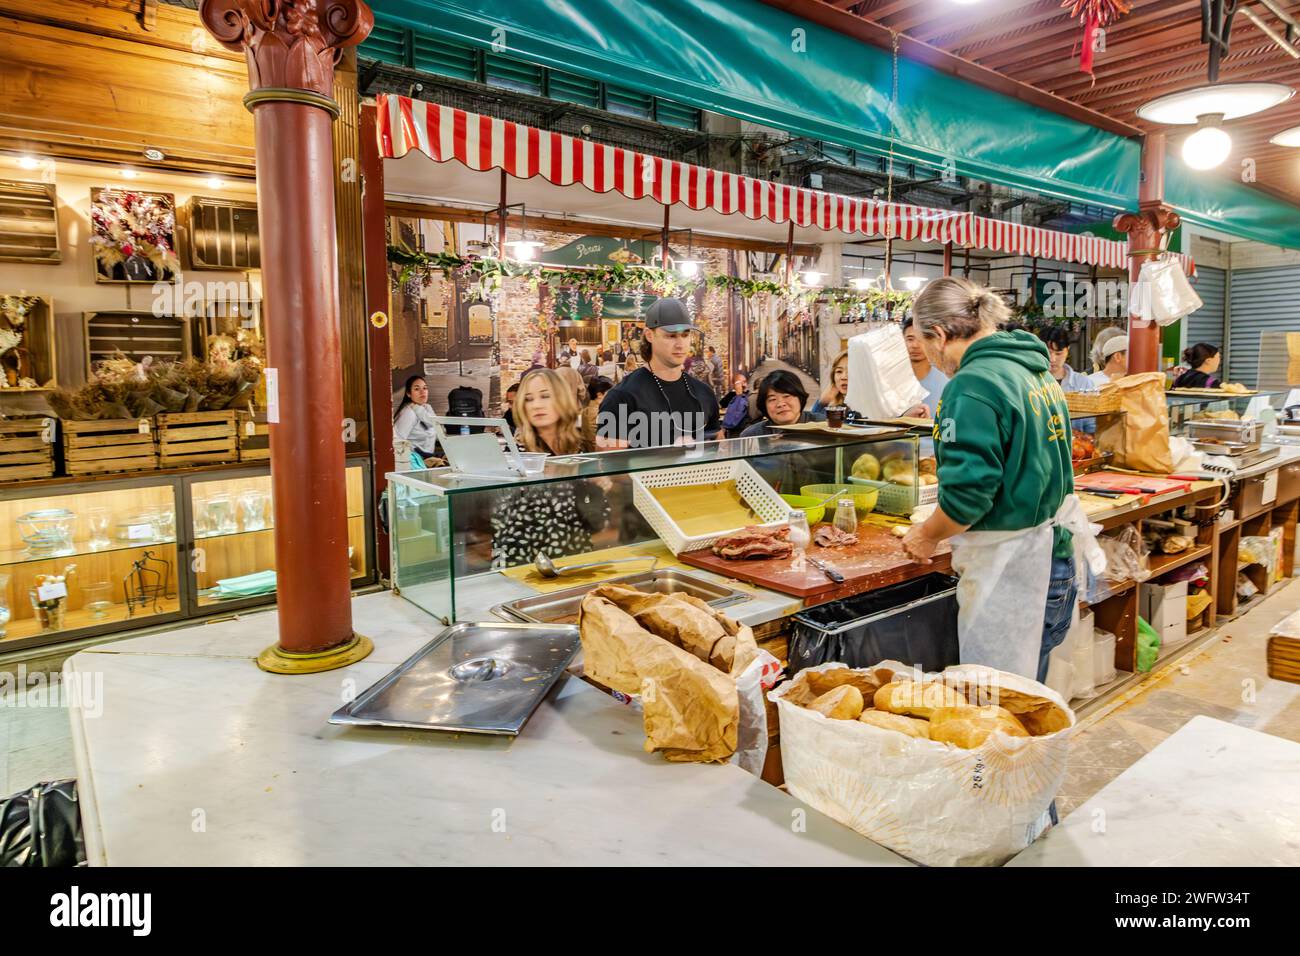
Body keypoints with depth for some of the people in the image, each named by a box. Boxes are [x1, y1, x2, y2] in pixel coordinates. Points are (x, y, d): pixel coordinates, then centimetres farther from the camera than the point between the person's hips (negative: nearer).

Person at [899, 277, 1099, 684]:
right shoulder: (1038, 371, 10)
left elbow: (967, 492, -23)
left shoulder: (971, 385, -18)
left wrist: (926, 536, -6)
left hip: (1010, 570, -9)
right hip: (1055, 560, 9)